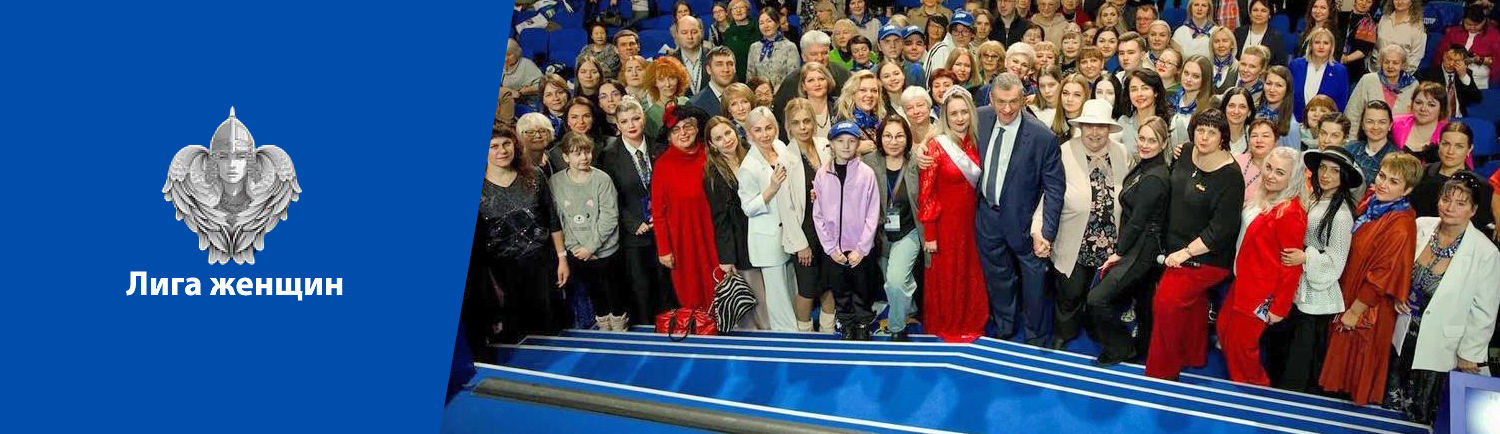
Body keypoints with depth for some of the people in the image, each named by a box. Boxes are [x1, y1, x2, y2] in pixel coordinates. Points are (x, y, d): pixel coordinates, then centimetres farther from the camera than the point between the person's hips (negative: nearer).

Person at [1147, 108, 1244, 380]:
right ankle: (1194, 357, 40)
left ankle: (1161, 372, -3)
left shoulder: (1230, 176, -22)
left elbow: (1221, 229, -23)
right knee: (1193, 303, 21)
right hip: (1178, 249, 7)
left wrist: (1185, 252, -21)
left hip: (1205, 256, -7)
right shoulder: (1187, 156, 0)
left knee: (1166, 302, -14)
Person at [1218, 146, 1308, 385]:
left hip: (1262, 293, -9)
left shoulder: (1291, 213, -25)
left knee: (1240, 345, 4)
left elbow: (1292, 265, -22)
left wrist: (1280, 308, -18)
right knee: (1224, 328, 20)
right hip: (1243, 282, 9)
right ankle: (1239, 382, 41)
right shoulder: (1260, 198, 3)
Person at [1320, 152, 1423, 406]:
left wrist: (1355, 311, -16)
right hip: (1346, 294, 8)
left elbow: (1383, 275, -23)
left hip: (1367, 309, -8)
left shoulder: (1401, 226, -26)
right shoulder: (1371, 203, -2)